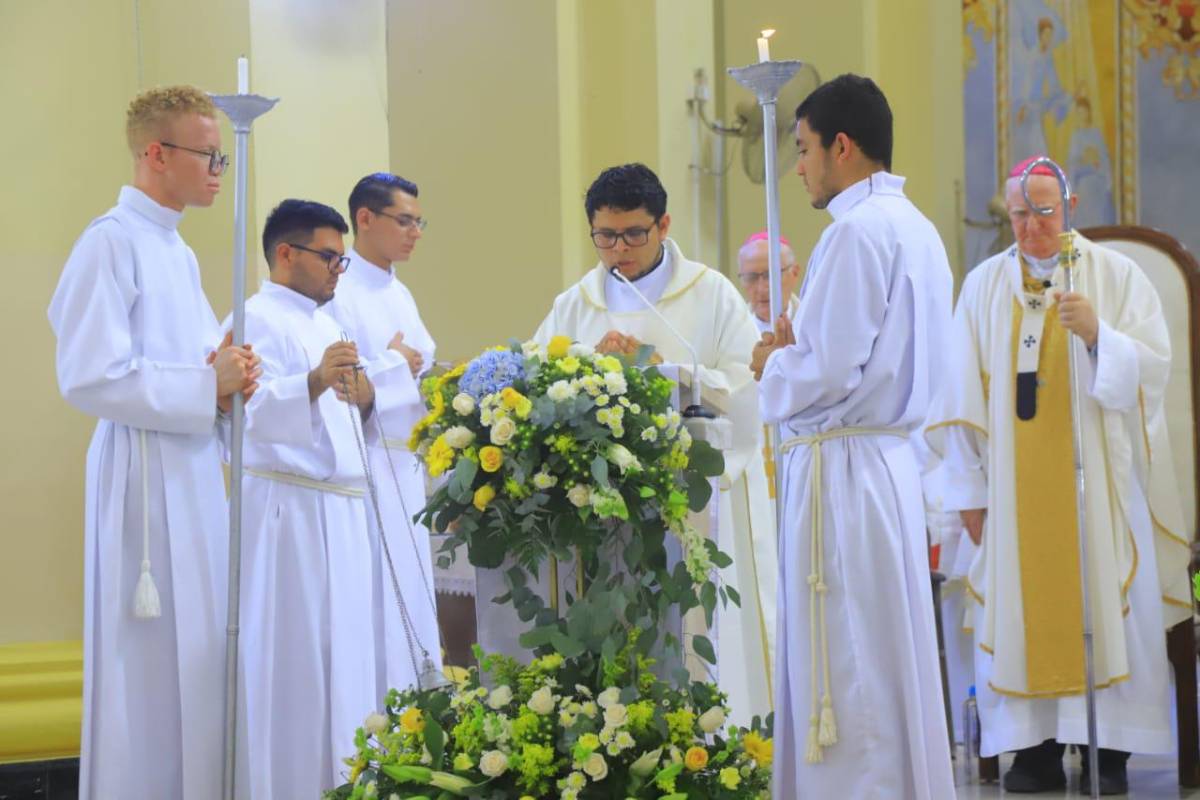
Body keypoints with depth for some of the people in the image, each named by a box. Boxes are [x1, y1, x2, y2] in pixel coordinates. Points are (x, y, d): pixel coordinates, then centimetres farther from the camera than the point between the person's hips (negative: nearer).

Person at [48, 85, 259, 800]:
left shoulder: (180, 253, 17)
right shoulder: (112, 243, -11)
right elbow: (89, 378, -19)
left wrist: (229, 378, 1)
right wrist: (207, 386, -14)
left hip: (199, 473, 9)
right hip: (147, 477, -9)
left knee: (200, 655, 10)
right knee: (153, 665, -7)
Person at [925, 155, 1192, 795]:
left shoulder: (1116, 276, 3)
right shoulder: (984, 285, 8)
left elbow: (1152, 368, -4)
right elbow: (963, 392, 7)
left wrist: (1096, 334, -22)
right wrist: (969, 489, 2)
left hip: (1098, 476, -2)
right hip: (1015, 485, 2)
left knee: (1100, 605, -3)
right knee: (1022, 607, -1)